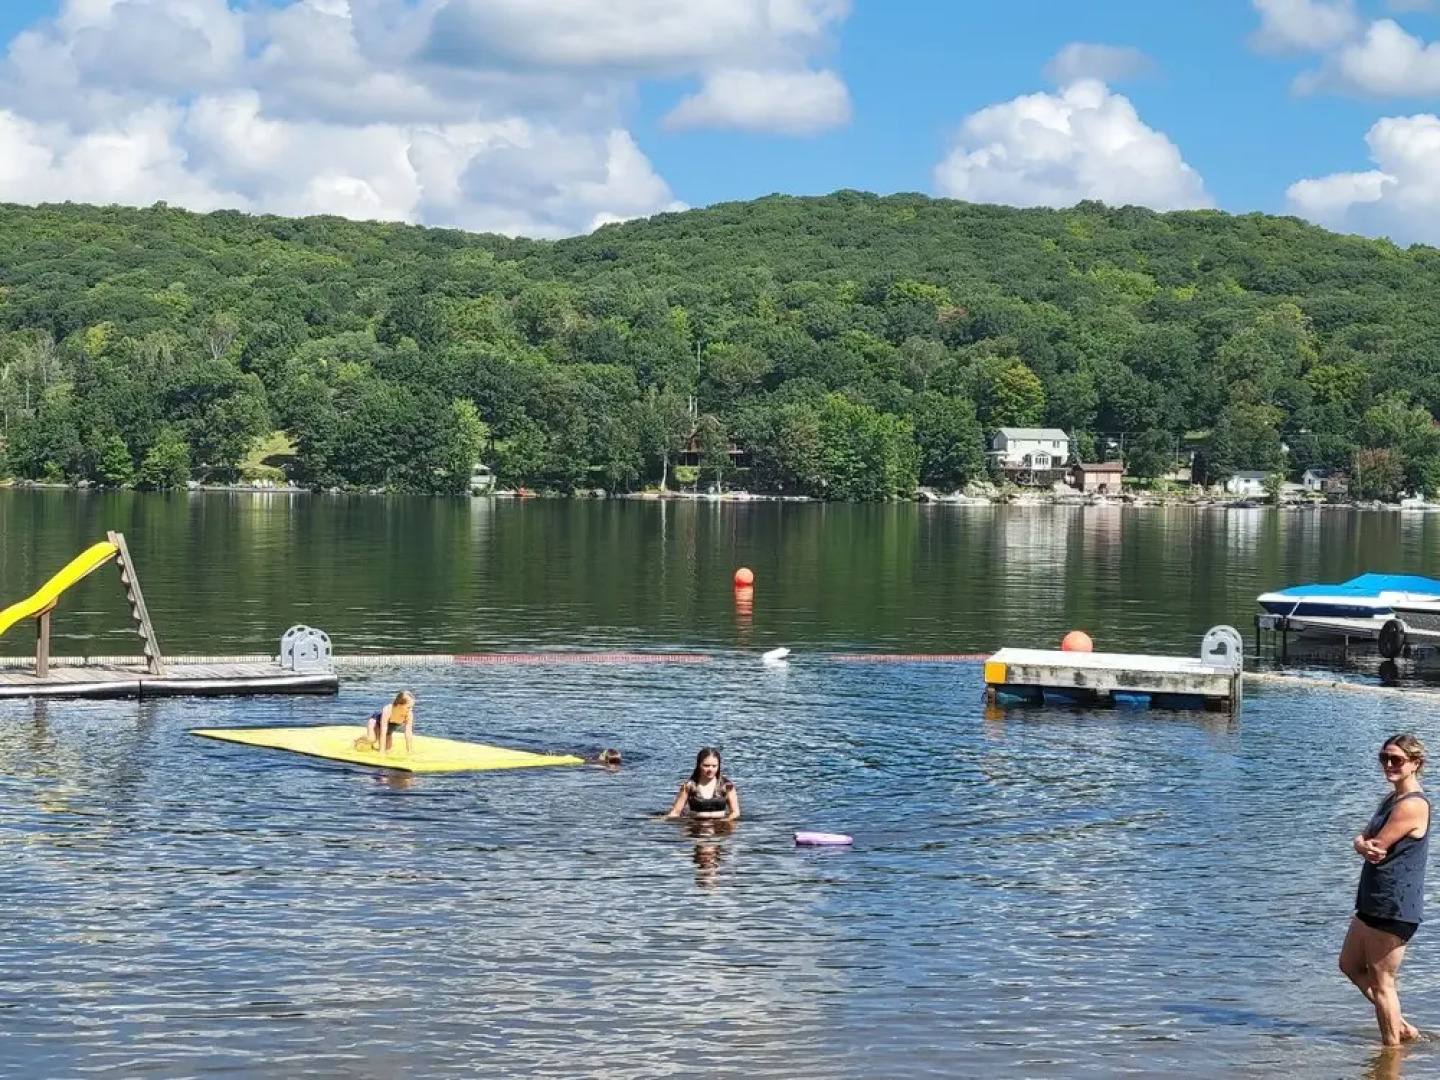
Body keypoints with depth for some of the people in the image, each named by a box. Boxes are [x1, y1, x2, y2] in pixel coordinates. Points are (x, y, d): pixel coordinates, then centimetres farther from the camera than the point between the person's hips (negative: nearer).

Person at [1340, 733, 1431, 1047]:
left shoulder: (1412, 805, -19)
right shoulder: (1391, 800, 13)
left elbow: (1377, 847, -21)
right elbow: (1363, 839, 9)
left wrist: (1367, 845, 1)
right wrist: (1363, 845, -14)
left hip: (1394, 907, -11)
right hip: (1375, 903, 11)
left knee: (1381, 981, -1)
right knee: (1351, 965, 22)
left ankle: (1393, 1045, 10)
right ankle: (1401, 1027, 28)